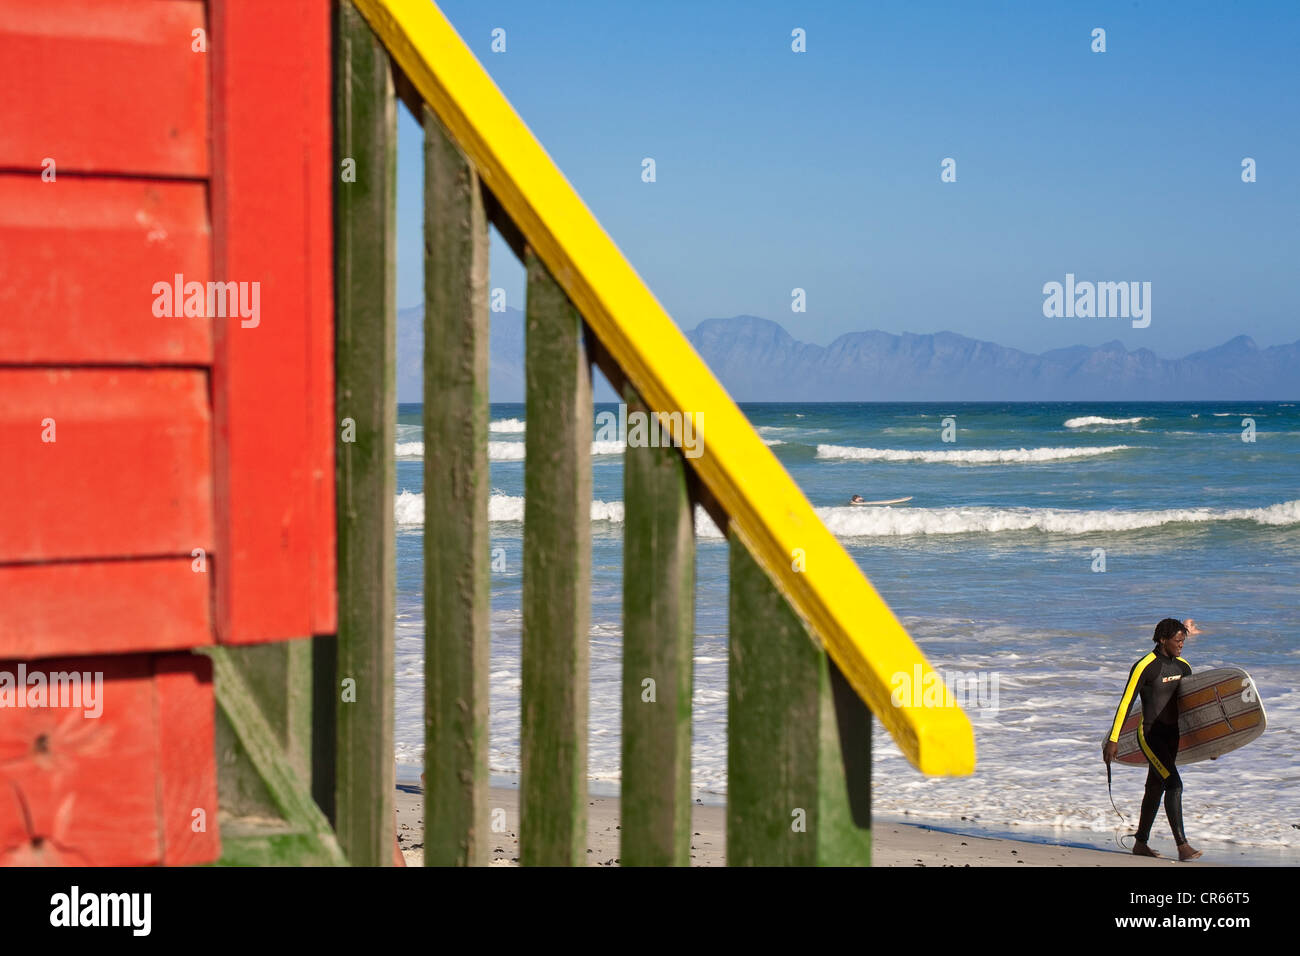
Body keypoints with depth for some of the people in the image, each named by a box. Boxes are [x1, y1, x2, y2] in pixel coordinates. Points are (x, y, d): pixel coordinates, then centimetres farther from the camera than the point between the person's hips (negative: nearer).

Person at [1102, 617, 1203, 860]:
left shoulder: (1182, 666, 9)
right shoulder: (1144, 667, -14)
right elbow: (1126, 703, -13)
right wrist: (1113, 739, -15)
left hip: (1171, 735, 8)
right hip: (1150, 735, -8)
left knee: (1155, 788, 14)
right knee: (1174, 784, -18)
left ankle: (1141, 844, 25)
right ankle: (1182, 846, -20)